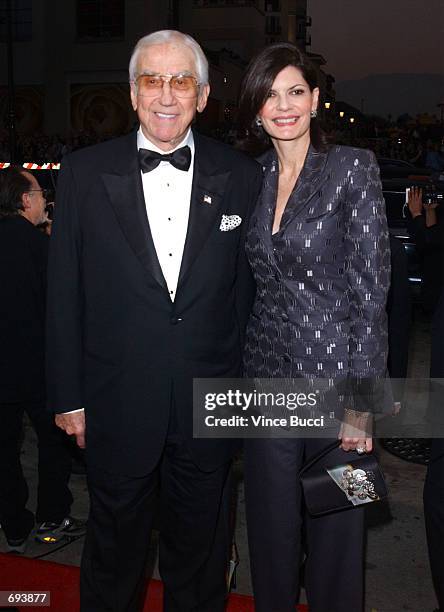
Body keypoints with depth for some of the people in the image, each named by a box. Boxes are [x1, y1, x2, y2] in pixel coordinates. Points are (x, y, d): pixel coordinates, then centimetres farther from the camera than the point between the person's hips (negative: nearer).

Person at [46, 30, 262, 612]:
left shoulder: (242, 176, -2)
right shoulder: (85, 172, -4)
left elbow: (248, 290, 2)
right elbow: (64, 293, -2)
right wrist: (68, 395, -1)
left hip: (210, 405, 1)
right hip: (118, 406, 0)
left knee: (199, 548, 20)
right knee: (113, 549, 20)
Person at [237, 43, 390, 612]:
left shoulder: (353, 168, -7)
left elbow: (370, 290, -11)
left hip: (333, 373, -4)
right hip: (267, 377, 4)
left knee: (335, 529, 11)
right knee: (271, 527, 17)